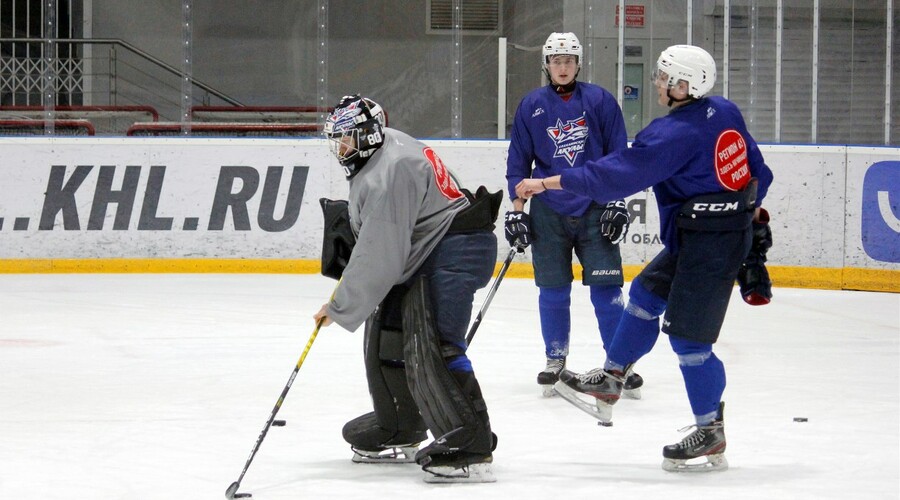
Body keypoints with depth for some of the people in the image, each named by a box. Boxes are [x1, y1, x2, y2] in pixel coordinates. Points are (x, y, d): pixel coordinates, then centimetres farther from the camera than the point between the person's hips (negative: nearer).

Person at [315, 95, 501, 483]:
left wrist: (340, 308, -18)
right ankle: (399, 434, 32)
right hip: (421, 253, 12)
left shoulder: (388, 172, -24)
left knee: (430, 349, -23)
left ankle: (471, 447, -25)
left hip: (457, 251, -12)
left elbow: (379, 255, -25)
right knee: (386, 337, 16)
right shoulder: (377, 152, 9)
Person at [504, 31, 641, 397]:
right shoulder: (531, 106, 4)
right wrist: (516, 210, 4)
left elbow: (617, 156, 4)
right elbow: (519, 161, 9)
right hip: (548, 212, 1)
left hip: (595, 210, -1)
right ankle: (555, 361, 17)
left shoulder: (599, 101, 1)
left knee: (606, 288, -4)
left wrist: (617, 203, -2)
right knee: (553, 291, 4)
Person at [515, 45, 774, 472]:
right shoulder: (724, 112, 5)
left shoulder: (675, 133, -22)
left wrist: (547, 183, -19)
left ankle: (710, 435, 4)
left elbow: (617, 174, -23)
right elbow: (757, 169, 14)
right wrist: (749, 210, 33)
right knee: (645, 294, 20)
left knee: (687, 336, -4)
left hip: (709, 243, -10)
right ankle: (609, 381, 29)